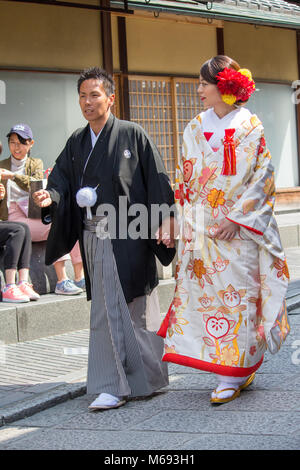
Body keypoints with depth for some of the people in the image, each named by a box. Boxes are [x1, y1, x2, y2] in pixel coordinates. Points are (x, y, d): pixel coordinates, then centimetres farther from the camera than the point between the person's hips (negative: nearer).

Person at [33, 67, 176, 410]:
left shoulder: (131, 135, -2)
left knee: (109, 310, -10)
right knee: (128, 309, 13)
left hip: (125, 236, -5)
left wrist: (165, 220, -9)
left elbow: (157, 179, -3)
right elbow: (62, 179, 8)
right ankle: (147, 376, 26)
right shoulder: (76, 143, 14)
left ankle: (113, 385, -4)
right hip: (93, 236, 5)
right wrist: (50, 197, -13)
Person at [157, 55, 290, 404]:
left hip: (239, 226, -4)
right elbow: (185, 179, 11)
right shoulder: (195, 128, 11)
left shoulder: (250, 127, -1)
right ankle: (241, 370, 13)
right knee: (206, 292, 1)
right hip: (202, 228, 4)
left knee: (236, 292, -4)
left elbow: (261, 177, -5)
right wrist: (188, 226, 1)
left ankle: (232, 377, 2)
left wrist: (237, 218, -13)